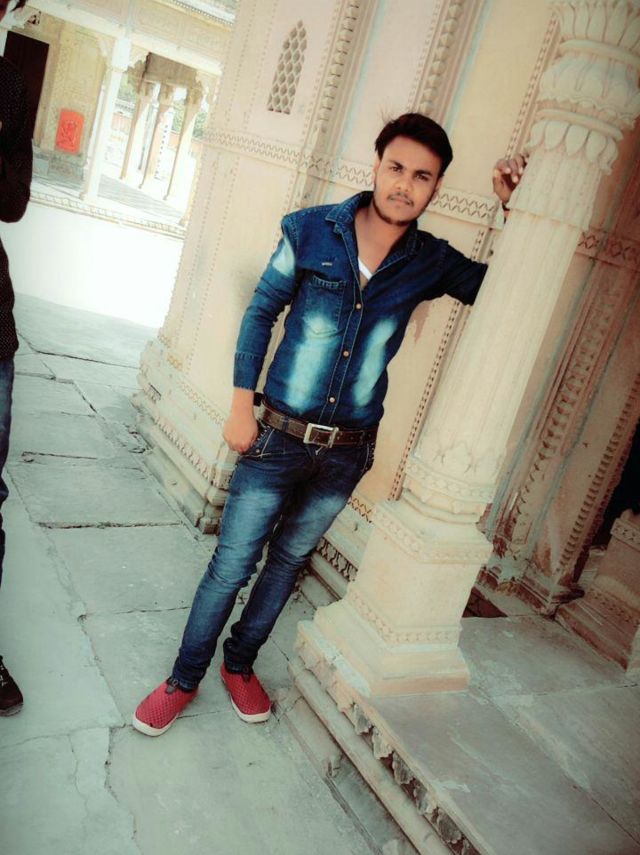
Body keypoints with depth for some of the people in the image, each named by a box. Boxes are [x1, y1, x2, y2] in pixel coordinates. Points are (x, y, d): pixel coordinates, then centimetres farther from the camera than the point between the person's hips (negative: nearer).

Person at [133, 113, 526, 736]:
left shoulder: (431, 262, -2)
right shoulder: (311, 230, -7)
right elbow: (261, 312, 0)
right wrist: (241, 406, -4)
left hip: (348, 451, 3)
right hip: (278, 436, -2)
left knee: (288, 559, 19)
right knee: (231, 565, 6)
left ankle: (239, 663, 42)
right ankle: (184, 679, 29)